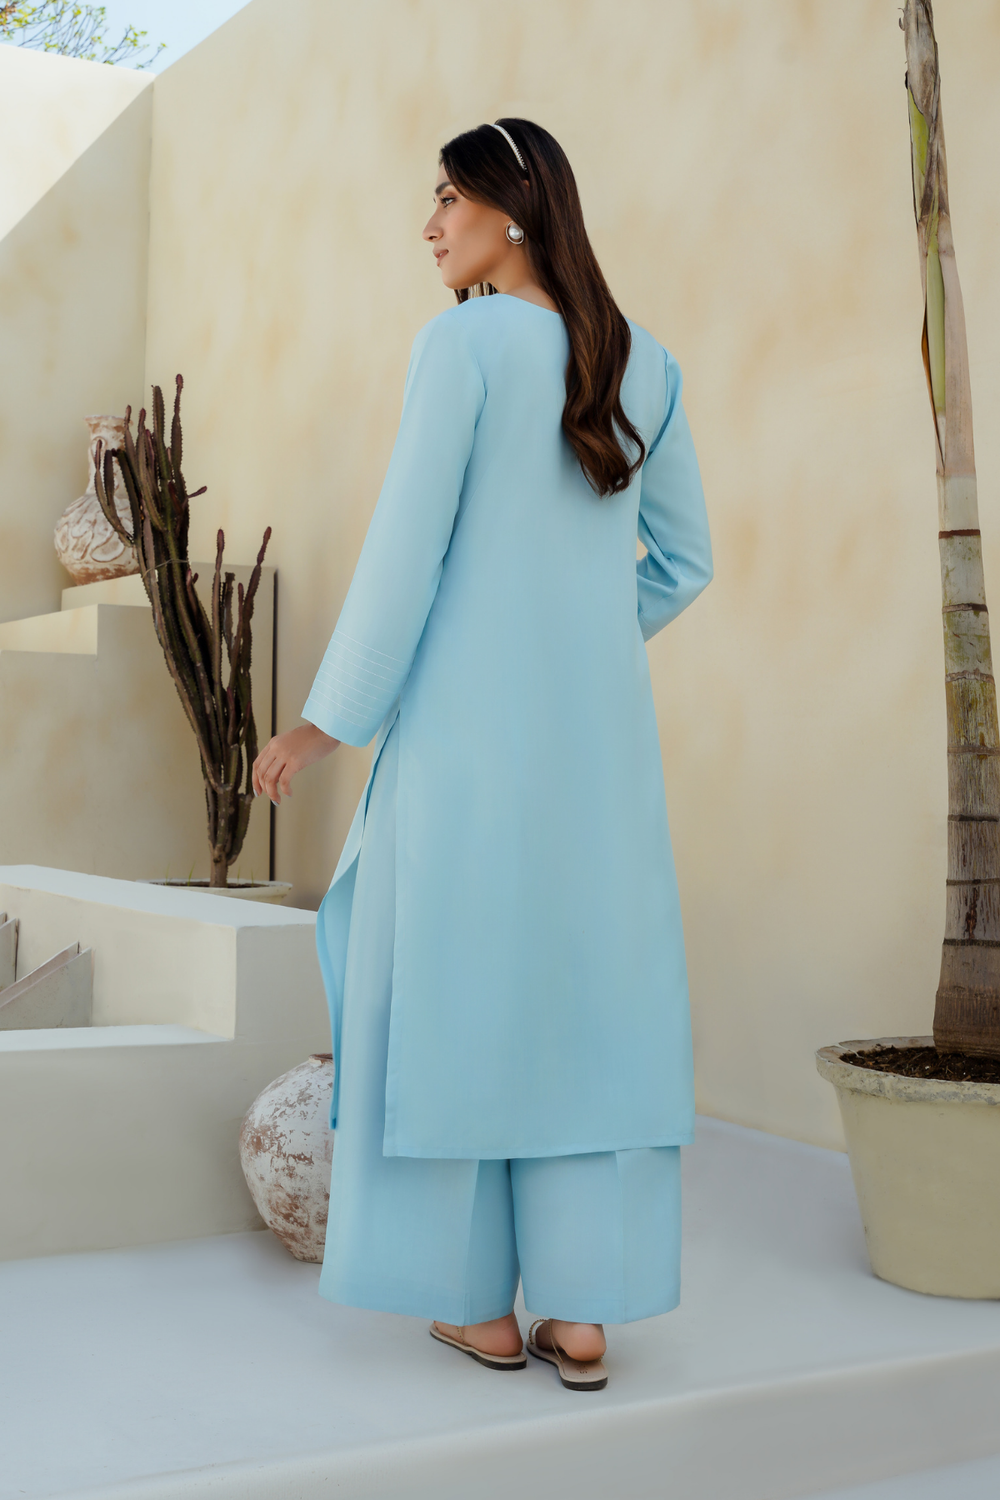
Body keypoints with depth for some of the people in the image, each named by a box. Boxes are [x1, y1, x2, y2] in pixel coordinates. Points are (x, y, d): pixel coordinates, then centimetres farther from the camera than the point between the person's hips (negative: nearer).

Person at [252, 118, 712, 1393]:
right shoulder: (645, 366, 10)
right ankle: (582, 1313, 11)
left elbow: (405, 550, -11)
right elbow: (683, 562, 13)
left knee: (457, 986, 6)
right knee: (589, 993, 7)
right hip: (600, 729, 5)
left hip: (468, 720, -5)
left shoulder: (461, 345, -7)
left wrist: (330, 718, -3)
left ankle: (479, 1301, 13)